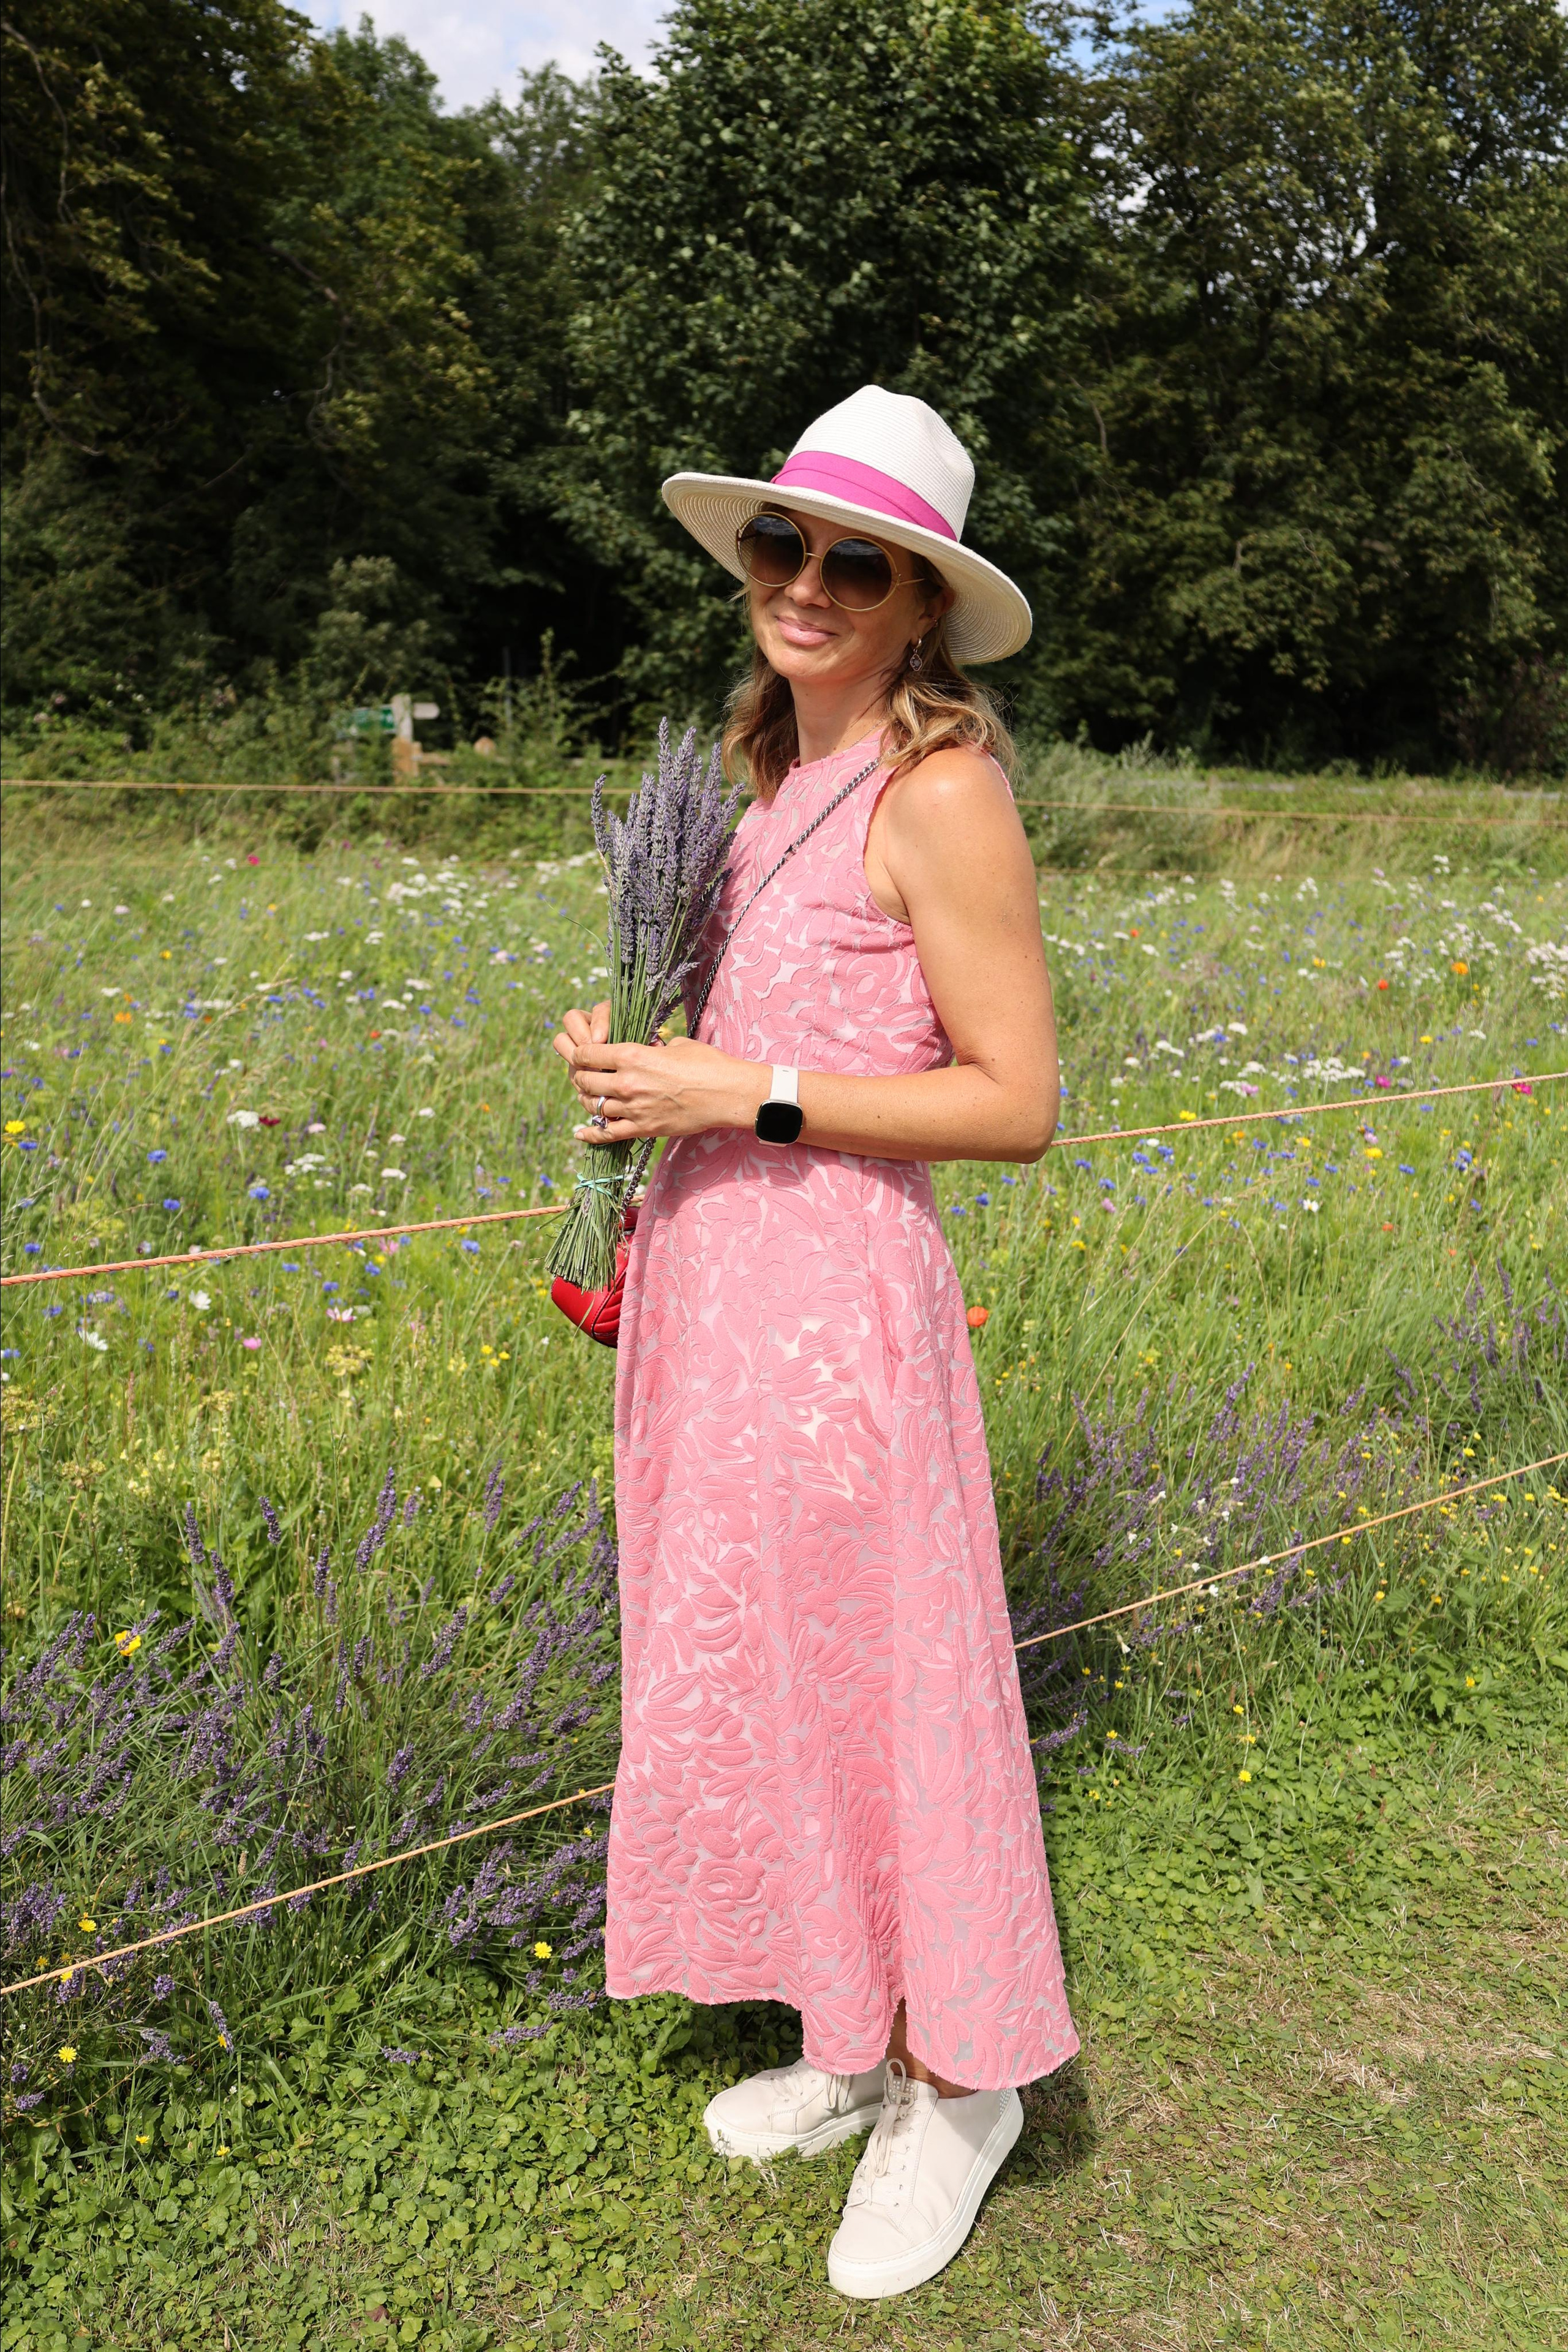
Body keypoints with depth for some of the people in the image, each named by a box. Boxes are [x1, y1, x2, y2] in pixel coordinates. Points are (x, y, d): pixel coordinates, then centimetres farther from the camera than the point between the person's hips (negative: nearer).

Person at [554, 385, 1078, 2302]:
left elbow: (1016, 1102, -15)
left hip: (834, 1296, -9)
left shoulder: (937, 791, -13)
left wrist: (741, 1096, -18)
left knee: (870, 1676, 5)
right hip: (716, 1280, 9)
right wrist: (638, 1067, 3)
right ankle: (853, 2044, 37)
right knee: (752, 1670, 17)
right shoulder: (780, 774, 12)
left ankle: (957, 2086, 29)